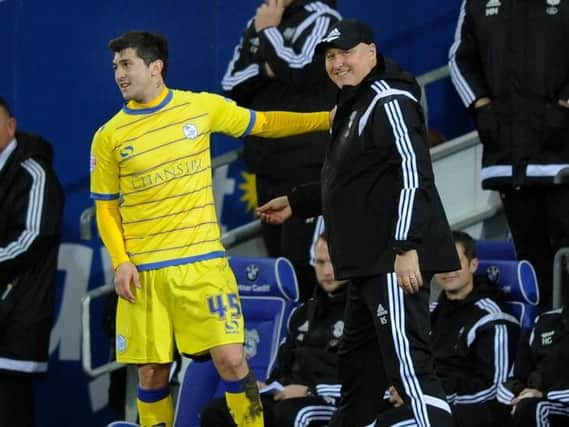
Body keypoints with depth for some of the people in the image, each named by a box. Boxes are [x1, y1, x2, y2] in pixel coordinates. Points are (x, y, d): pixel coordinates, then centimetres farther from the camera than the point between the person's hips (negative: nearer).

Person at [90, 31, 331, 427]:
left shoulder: (202, 107, 1)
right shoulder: (109, 137, 1)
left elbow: (264, 124, 15)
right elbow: (106, 208, 7)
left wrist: (329, 118, 9)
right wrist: (120, 261, -8)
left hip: (203, 263, 0)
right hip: (143, 273, 0)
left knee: (231, 360, -8)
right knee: (152, 373, 2)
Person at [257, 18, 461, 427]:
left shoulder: (389, 102, -11)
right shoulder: (354, 106, 20)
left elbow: (413, 176, -20)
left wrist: (406, 247, -26)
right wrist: (296, 203, 34)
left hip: (395, 260, -11)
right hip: (369, 263, 11)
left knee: (407, 363, -17)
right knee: (358, 362, 18)